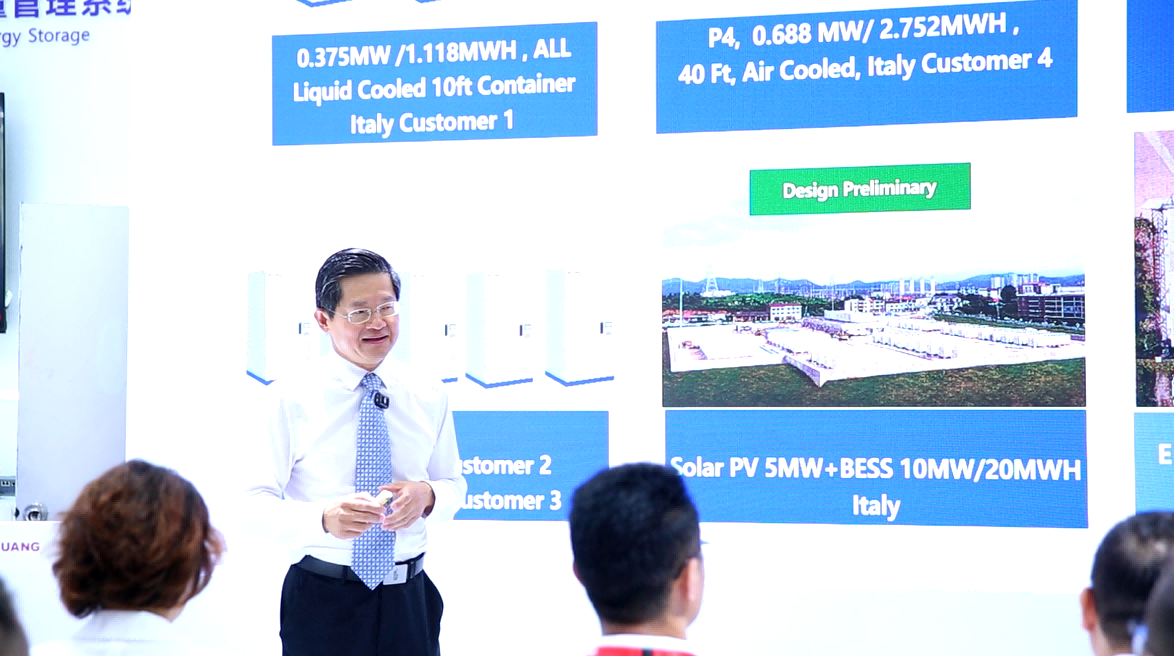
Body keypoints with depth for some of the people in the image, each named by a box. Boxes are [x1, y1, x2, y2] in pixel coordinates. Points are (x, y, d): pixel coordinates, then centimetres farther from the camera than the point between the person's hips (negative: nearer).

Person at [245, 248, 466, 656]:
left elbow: (454, 485, 13)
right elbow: (260, 501, -10)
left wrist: (428, 497, -11)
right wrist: (324, 519, -29)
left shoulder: (430, 397, 5)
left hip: (408, 601, 3)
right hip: (322, 602, -3)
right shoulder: (292, 399, -6)